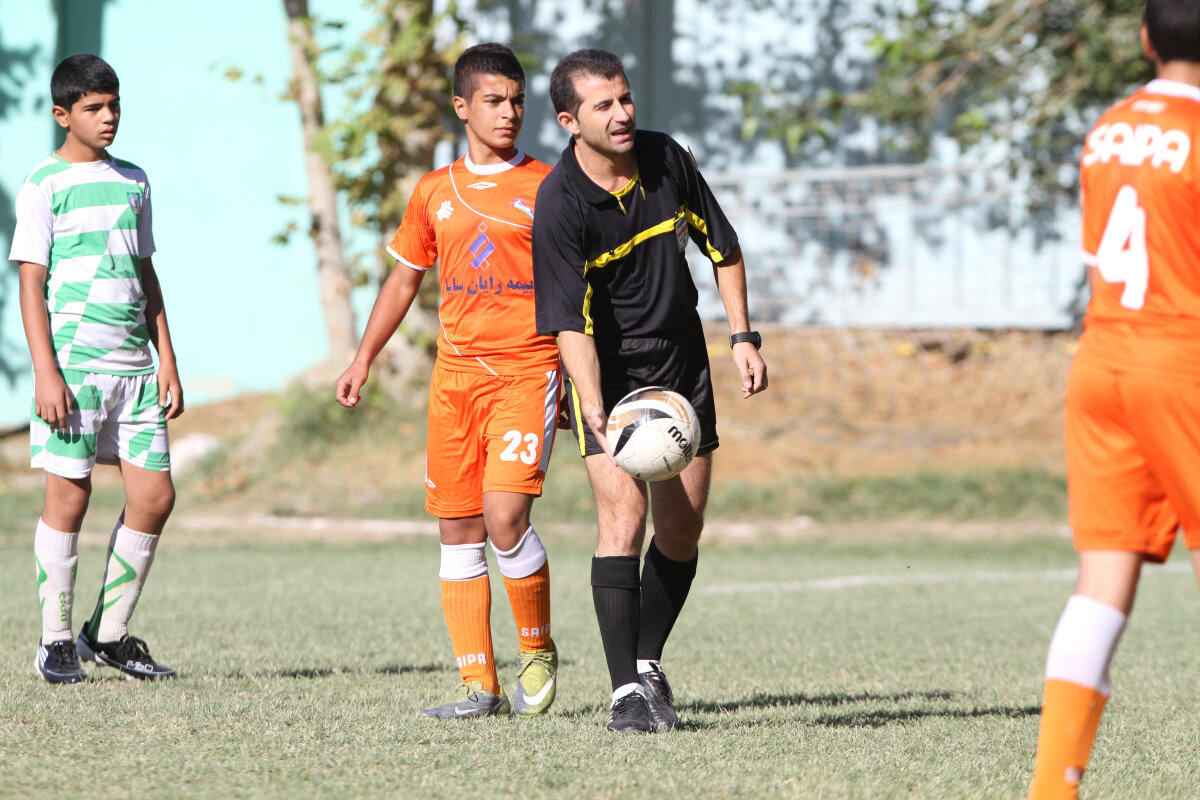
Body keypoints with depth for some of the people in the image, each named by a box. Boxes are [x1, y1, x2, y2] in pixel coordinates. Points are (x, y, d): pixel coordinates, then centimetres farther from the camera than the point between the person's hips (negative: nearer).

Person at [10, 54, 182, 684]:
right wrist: (46, 372, -13)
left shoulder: (132, 182, 16)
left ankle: (110, 634, 11)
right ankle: (57, 642, 7)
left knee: (154, 496, 0)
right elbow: (31, 282, -5)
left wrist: (166, 361, 12)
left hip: (134, 365, 6)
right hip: (74, 362, -5)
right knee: (69, 496, -3)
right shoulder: (44, 185, -1)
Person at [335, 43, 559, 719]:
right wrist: (364, 359, 18)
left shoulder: (546, 186, 2)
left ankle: (539, 650, 3)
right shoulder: (434, 193, 12)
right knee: (458, 531, 1)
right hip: (455, 375, 4)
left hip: (526, 370, -4)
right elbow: (405, 278, 23)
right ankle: (479, 687, 5)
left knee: (505, 514, -19)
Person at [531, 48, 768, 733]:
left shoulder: (668, 159, -7)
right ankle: (627, 690, -16)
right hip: (608, 365, -5)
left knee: (683, 526, 6)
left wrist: (743, 336, 4)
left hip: (681, 356, 5)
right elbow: (570, 322, -26)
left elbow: (723, 248, 9)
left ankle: (649, 660, 26)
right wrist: (594, 410, -37)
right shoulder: (560, 203, -21)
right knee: (623, 511, -18)